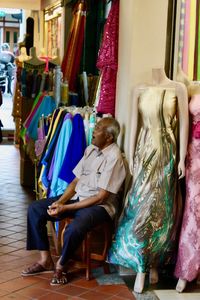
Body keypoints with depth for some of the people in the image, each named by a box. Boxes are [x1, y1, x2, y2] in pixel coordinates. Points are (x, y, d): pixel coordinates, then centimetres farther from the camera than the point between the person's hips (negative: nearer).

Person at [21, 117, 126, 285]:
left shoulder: (114, 157, -18)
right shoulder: (90, 149, 7)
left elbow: (101, 197, -21)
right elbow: (76, 180, 10)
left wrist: (65, 208, -20)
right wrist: (60, 201, -9)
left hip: (99, 206, -8)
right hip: (77, 197, 8)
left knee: (74, 229, -36)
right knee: (35, 209, -5)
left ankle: (60, 265, -5)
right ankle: (45, 260, 2)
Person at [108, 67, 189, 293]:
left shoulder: (178, 88, -2)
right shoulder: (140, 90, 6)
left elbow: (183, 124, -3)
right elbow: (135, 124, 7)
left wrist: (182, 158, -6)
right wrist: (131, 156, 4)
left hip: (166, 154, -2)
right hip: (144, 152, 2)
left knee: (160, 208, 3)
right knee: (141, 205, 1)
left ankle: (153, 263, 17)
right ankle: (142, 268, 8)